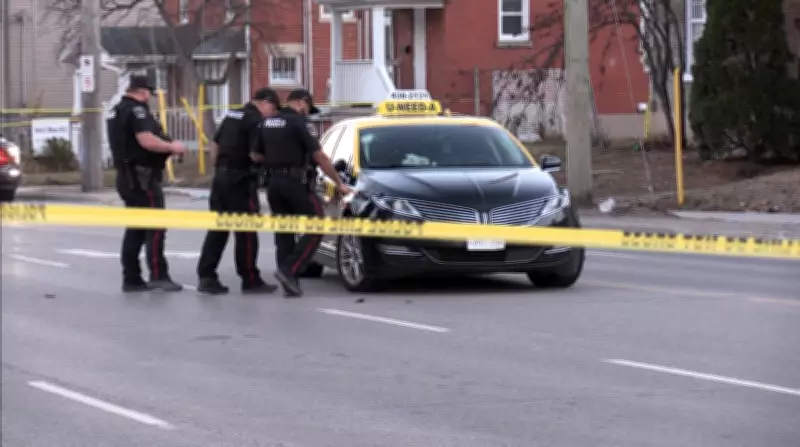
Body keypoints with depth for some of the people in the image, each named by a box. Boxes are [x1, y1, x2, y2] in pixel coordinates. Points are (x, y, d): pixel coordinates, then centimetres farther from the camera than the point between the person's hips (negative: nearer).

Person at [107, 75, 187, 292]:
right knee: (155, 226, -8)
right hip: (142, 176, -10)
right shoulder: (136, 110, -14)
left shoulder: (117, 111, 18)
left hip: (127, 176, 10)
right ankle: (158, 275, -13)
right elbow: (147, 140, -25)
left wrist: (166, 146, 19)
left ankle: (131, 278, 11)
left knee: (136, 228, 11)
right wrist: (172, 147, -11)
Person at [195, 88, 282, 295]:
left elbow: (215, 144, 20)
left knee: (217, 228, 9)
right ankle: (250, 280, 3)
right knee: (246, 231, -1)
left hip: (221, 175, 8)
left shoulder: (233, 115, 15)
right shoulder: (255, 121, -12)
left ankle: (206, 277, 5)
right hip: (241, 179, -8)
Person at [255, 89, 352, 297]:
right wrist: (339, 183, -4)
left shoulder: (267, 123, 13)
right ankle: (289, 270, -14)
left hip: (273, 182, 7)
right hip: (295, 181, -7)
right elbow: (319, 157, -10)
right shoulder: (300, 122, -8)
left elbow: (256, 155, 17)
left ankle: (289, 284, 7)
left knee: (283, 232, 10)